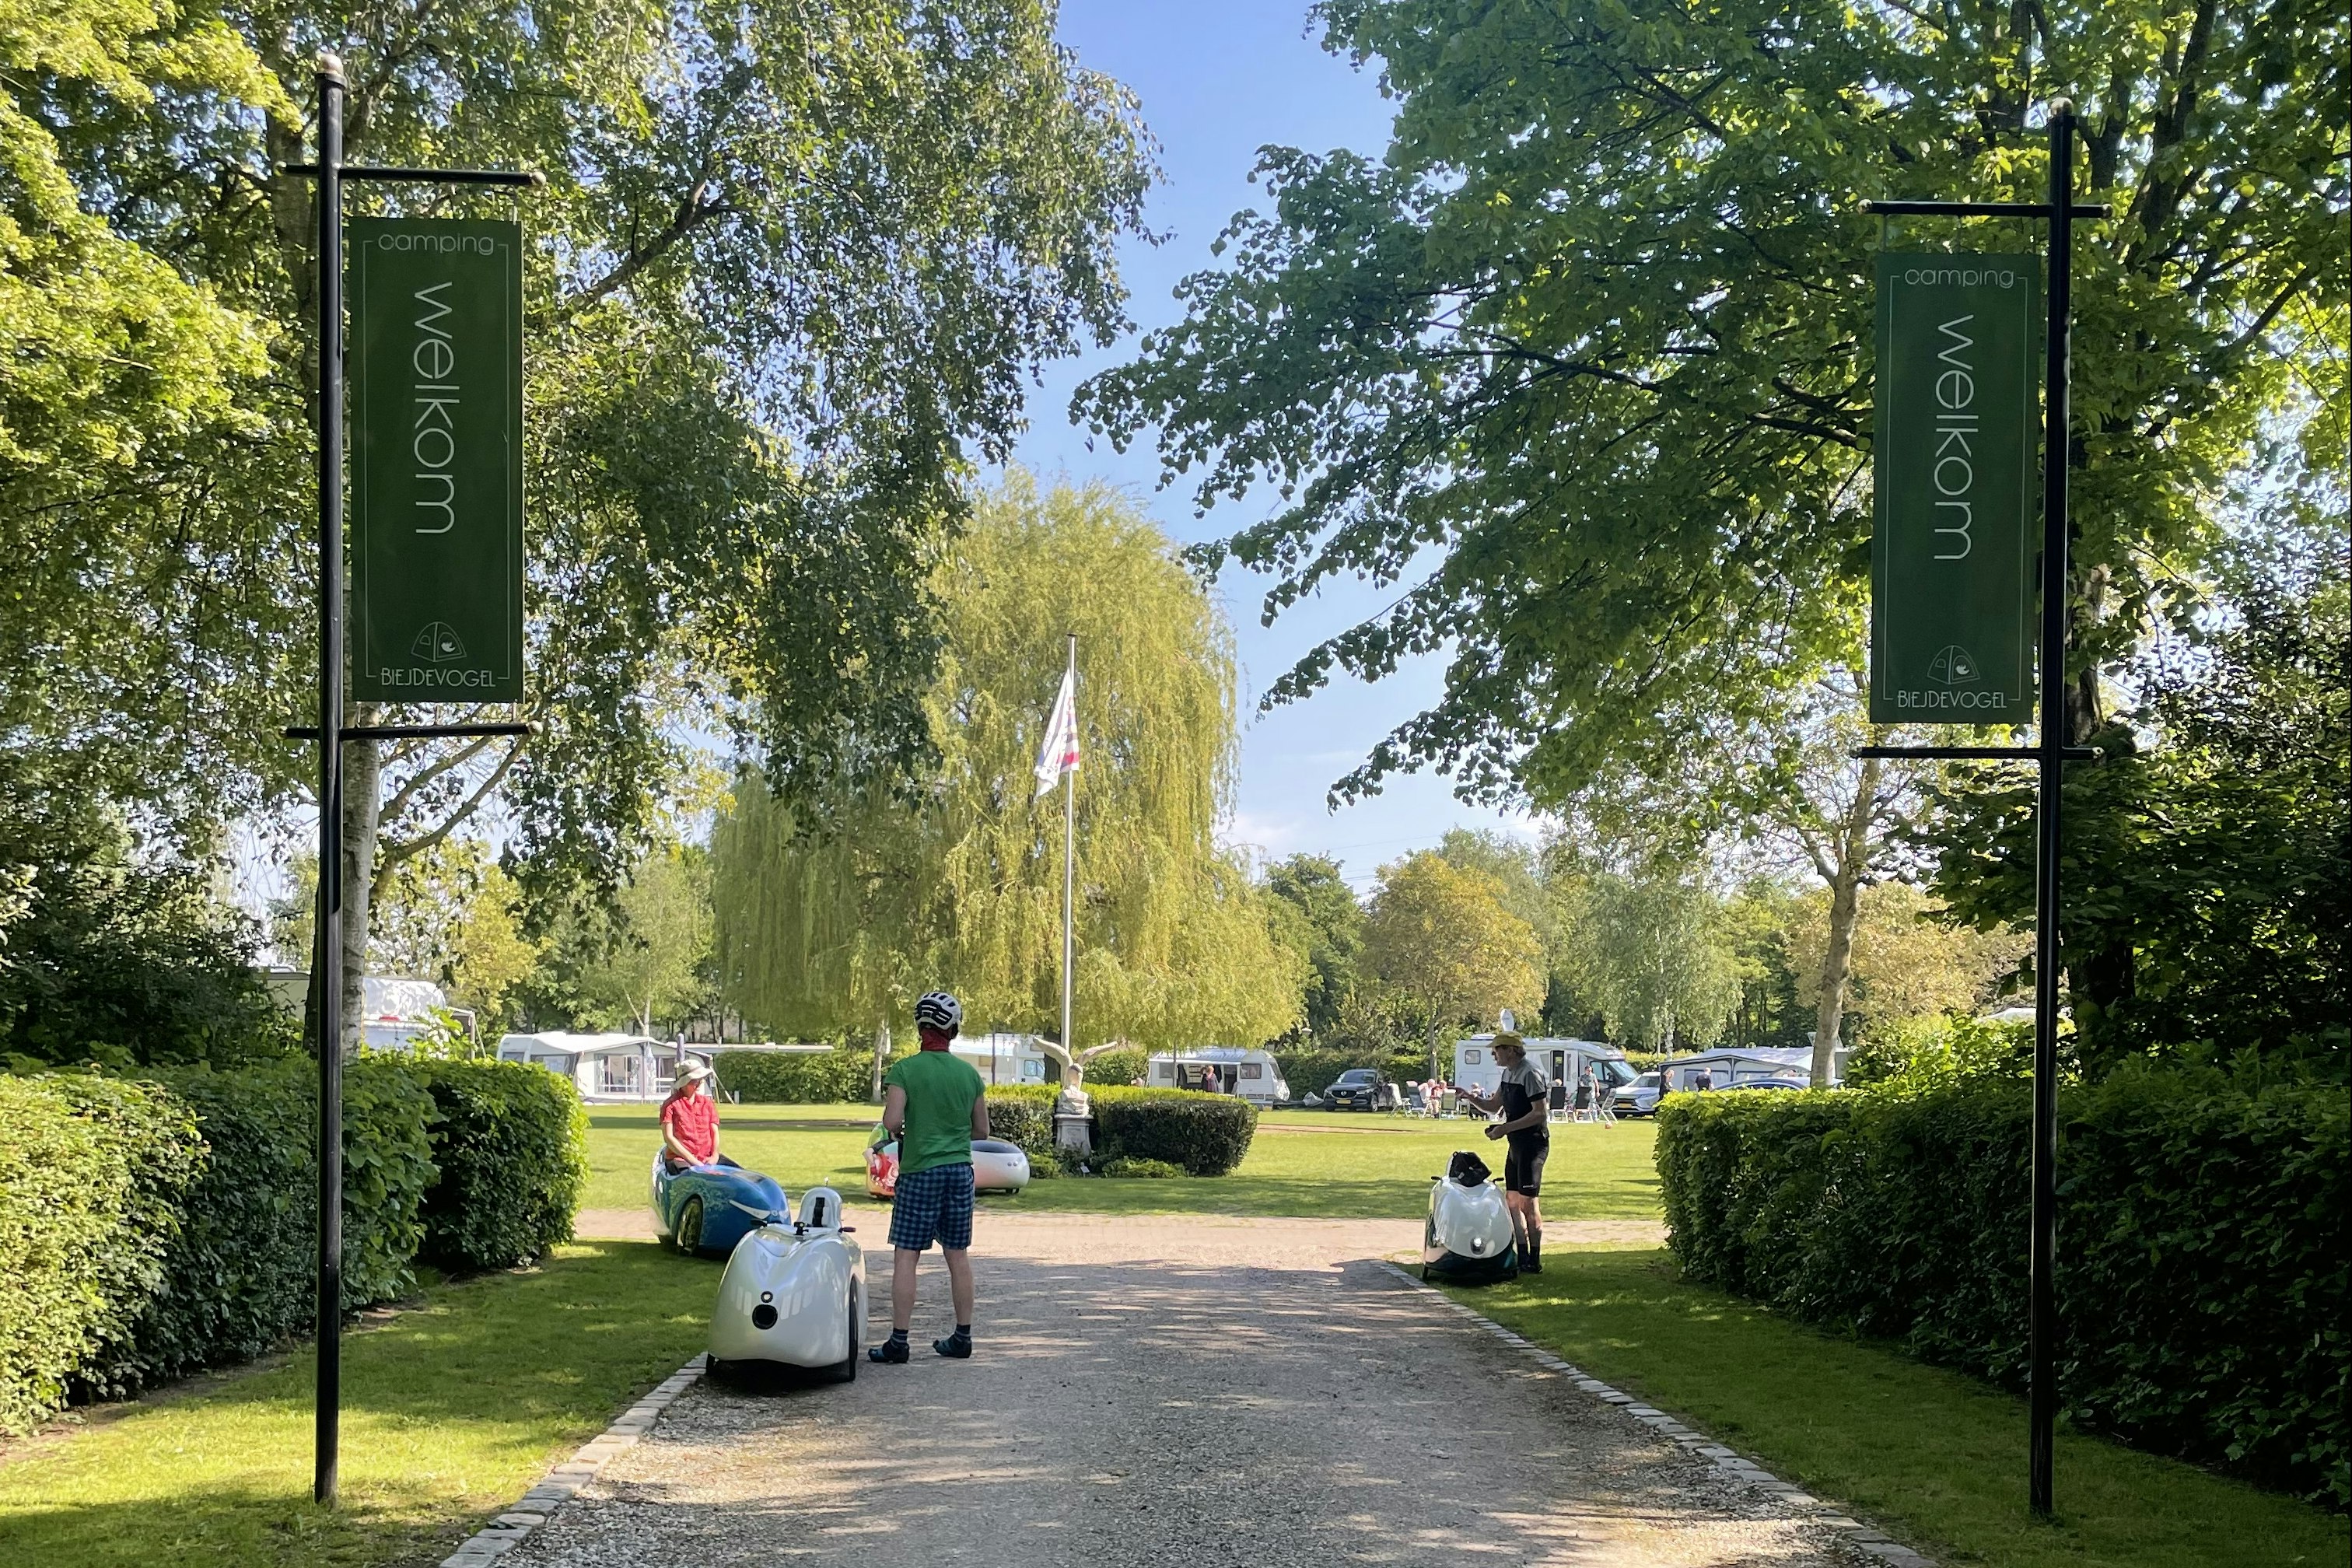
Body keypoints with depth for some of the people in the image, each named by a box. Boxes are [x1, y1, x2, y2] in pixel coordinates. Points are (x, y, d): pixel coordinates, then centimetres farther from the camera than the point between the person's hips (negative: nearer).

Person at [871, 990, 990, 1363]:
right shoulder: (969, 1074, 5)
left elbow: (892, 1122, -16)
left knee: (906, 1255, -1)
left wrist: (898, 1132, 5)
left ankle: (898, 1342, -3)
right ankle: (962, 1338, 14)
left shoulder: (904, 1070, -8)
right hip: (961, 1170, 4)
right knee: (958, 1255, 9)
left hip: (920, 1172, -4)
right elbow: (982, 1130, 10)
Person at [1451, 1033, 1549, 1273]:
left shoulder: (1531, 1075, -16)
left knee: (1528, 1203, -8)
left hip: (1533, 1143, -10)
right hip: (1517, 1145, 10)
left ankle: (1535, 1261, -2)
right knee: (1512, 1201, 11)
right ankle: (1522, 1258, 17)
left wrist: (1506, 1128, -21)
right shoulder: (1508, 1074, 14)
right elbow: (1493, 1106, 25)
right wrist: (1470, 1097, 7)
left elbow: (1540, 1113, -21)